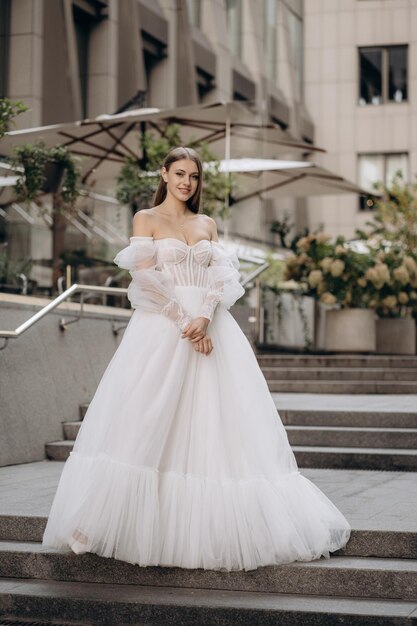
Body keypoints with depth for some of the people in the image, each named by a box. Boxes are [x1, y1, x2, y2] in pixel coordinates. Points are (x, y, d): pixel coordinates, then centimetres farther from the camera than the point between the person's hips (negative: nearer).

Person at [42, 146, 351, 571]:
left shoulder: (207, 224, 17)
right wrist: (182, 319, -14)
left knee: (218, 421, -1)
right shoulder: (146, 219, 6)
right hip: (161, 325, -4)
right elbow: (144, 276, -6)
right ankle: (142, 522, -5)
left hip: (211, 325, 4)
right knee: (150, 424, -9)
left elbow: (222, 276, 5)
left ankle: (216, 520, 4)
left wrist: (204, 317, -14)